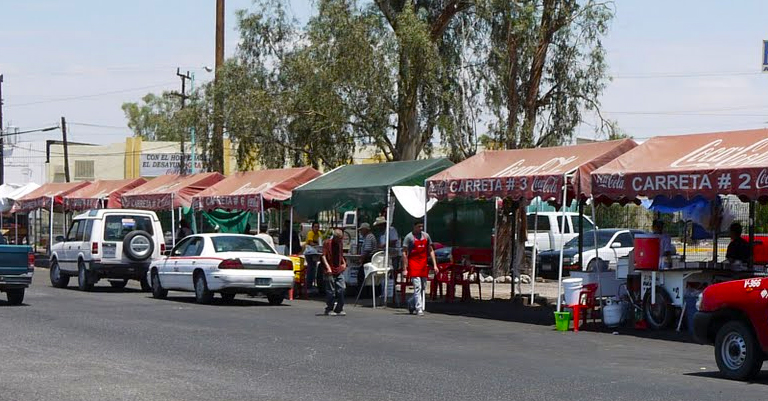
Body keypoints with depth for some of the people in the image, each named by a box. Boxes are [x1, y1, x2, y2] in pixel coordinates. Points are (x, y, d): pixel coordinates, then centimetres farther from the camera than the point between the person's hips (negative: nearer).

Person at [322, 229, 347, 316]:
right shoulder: (327, 243, -6)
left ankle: (339, 309, 7)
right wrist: (328, 267, -23)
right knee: (330, 291, -2)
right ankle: (329, 310, 7)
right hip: (330, 271, -6)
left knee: (341, 289, -1)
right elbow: (323, 256, -12)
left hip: (339, 270, 6)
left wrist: (344, 263, 9)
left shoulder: (340, 243, 13)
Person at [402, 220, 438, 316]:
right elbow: (404, 253, -8)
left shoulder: (426, 236, 10)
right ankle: (419, 309, -11)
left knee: (423, 287, 10)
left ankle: (411, 303, 30)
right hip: (413, 265, -6)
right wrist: (405, 269, -14)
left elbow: (431, 251, 14)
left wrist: (434, 265, 5)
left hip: (424, 265, 6)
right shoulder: (409, 237, -6)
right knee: (417, 287, -12)